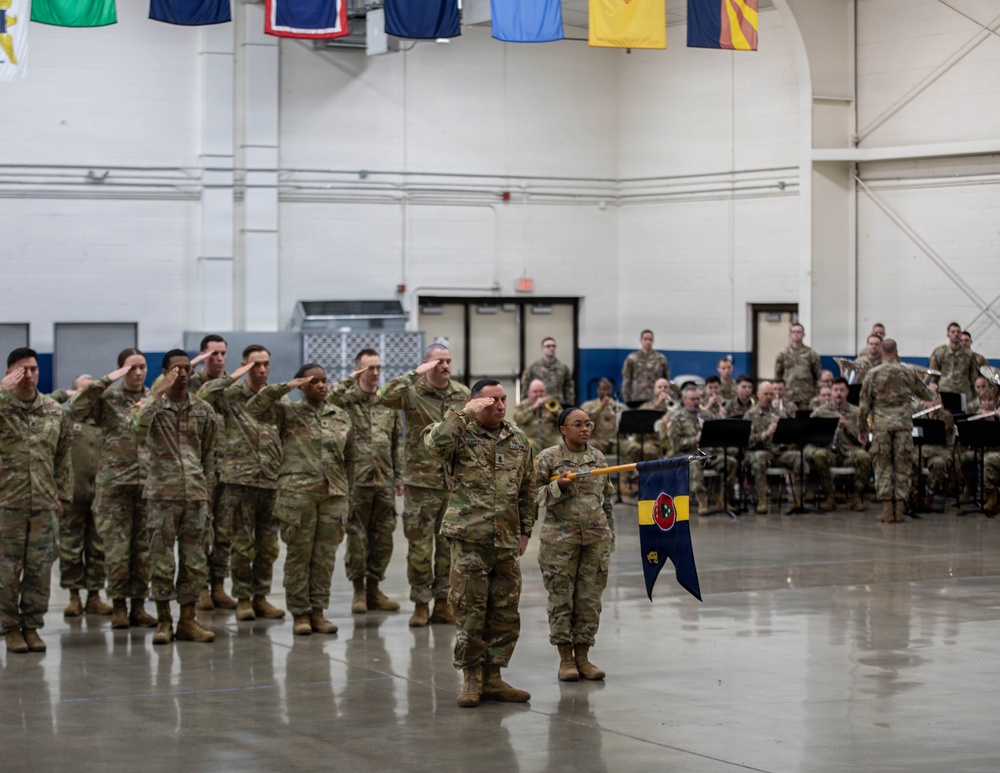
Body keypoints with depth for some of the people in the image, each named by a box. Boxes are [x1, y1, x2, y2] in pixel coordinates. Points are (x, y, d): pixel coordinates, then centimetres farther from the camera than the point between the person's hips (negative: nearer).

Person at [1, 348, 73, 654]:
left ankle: (32, 626, 16)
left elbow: (64, 457, 13)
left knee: (40, 568, 5)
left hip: (44, 503, 3)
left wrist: (63, 495, 9)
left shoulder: (55, 411, 8)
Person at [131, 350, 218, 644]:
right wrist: (159, 392, -22)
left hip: (195, 495, 3)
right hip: (162, 495, -3)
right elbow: (138, 428, -23)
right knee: (162, 562, 0)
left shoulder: (203, 410, 9)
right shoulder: (152, 404, 0)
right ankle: (163, 622, 8)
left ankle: (187, 621, 12)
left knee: (195, 563, 4)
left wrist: (208, 495, 11)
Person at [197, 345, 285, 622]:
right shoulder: (231, 395, -1)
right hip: (239, 479, -4)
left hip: (272, 482, 4)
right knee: (242, 544, 1)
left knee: (268, 545, 7)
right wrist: (234, 377, -16)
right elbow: (204, 394, -20)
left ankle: (260, 597, 17)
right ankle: (243, 598, 10)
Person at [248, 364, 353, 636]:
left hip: (333, 494, 4)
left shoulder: (341, 416, 13)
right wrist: (286, 387, -15)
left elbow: (348, 458, 19)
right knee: (299, 555, 0)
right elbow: (254, 408, -13)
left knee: (325, 556, 4)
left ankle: (318, 611, 12)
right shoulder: (288, 412, 2)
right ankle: (300, 613, 7)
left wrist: (349, 491, 16)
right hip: (298, 493, -3)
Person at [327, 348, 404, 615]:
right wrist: (349, 381, -20)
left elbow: (397, 443, 15)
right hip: (356, 480, -4)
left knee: (383, 536, 7)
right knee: (357, 536, 1)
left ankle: (374, 588, 18)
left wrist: (399, 476, 11)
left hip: (384, 481, 4)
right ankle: (359, 590, 11)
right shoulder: (346, 399, -1)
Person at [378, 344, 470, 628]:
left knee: (449, 544, 8)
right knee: (420, 545, 0)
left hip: (455, 481, 4)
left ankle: (443, 601, 17)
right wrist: (415, 374, -24)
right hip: (422, 481, -4)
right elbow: (385, 397, -26)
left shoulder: (463, 394, 7)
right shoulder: (413, 393, -6)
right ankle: (421, 603, 9)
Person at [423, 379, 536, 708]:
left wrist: (525, 530, 15)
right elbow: (435, 443, -27)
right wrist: (463, 413, -22)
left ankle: (492, 677, 17)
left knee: (505, 613, 7)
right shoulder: (461, 434, -3)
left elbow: (527, 489, 18)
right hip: (469, 537, -5)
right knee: (469, 610, -1)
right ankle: (472, 678, 9)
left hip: (506, 541, 5)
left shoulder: (518, 440, 12)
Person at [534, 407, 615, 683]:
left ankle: (583, 656, 13)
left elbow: (607, 498, 16)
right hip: (560, 536, -3)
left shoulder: (598, 458, 10)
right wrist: (558, 487, -19)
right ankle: (565, 658, 8)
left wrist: (610, 534, 15)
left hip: (595, 537, 4)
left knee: (590, 597, 5)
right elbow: (534, 495, -2)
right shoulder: (549, 458, -2)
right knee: (561, 597, 0)